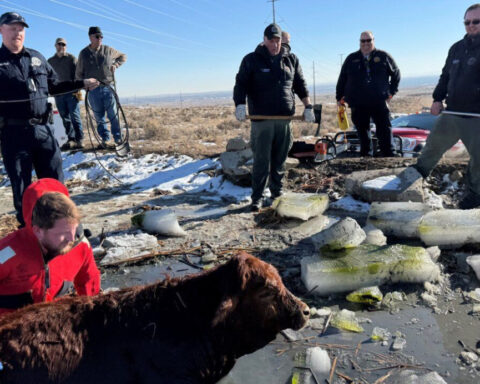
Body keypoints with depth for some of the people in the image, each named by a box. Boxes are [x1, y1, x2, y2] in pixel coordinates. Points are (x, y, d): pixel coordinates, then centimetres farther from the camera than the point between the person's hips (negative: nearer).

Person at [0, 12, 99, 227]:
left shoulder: (37, 58, 12)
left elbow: (53, 87, 23)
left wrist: (82, 84, 20)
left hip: (43, 129, 4)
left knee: (54, 180, 10)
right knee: (22, 186, 5)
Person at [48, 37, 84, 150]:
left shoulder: (71, 58, 6)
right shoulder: (50, 61, 18)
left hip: (71, 92, -4)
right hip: (58, 93, 4)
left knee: (74, 116, -8)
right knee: (65, 118, 4)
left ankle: (79, 140, -7)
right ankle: (71, 140, 8)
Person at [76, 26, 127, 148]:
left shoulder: (108, 50, 5)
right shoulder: (84, 53, 6)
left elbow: (123, 56, 21)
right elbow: (78, 74, 14)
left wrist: (116, 64, 3)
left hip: (108, 87, -1)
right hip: (93, 90, 1)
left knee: (113, 115, -2)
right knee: (99, 116, 4)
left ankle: (118, 138, 6)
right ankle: (105, 139, 13)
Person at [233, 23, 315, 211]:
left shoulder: (291, 59, 14)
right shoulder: (251, 60, 3)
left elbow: (300, 85, 19)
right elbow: (241, 84, -2)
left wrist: (308, 106, 10)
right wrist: (240, 104, -19)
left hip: (285, 118, 3)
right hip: (261, 119, -3)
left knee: (280, 160, 10)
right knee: (261, 160, -4)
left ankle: (277, 192, 23)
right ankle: (257, 198, 3)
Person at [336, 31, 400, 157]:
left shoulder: (383, 56, 8)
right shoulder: (351, 59, 12)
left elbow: (396, 73, 16)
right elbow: (342, 80, 16)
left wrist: (391, 91, 7)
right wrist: (340, 98, 12)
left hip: (379, 102, -1)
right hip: (358, 105, 1)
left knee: (385, 131, -4)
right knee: (363, 132, 7)